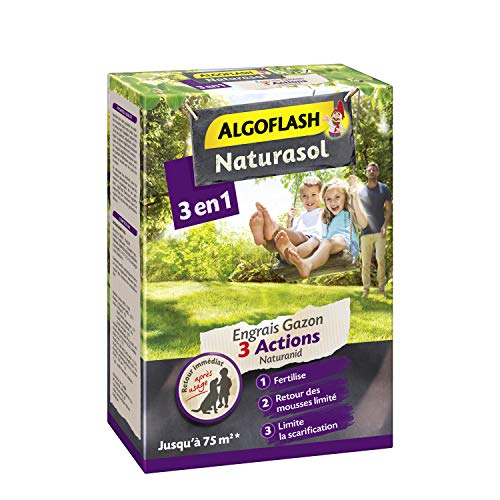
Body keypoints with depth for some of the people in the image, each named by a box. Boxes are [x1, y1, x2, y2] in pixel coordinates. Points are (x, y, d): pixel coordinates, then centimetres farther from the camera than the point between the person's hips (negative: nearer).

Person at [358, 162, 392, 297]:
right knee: (365, 262, 0)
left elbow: (388, 209, 8)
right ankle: (366, 289, 5)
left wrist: (385, 225, -6)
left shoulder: (384, 189, 7)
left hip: (380, 231, -1)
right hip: (365, 232, 1)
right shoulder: (360, 191, 10)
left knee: (381, 260, -6)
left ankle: (382, 287, 3)